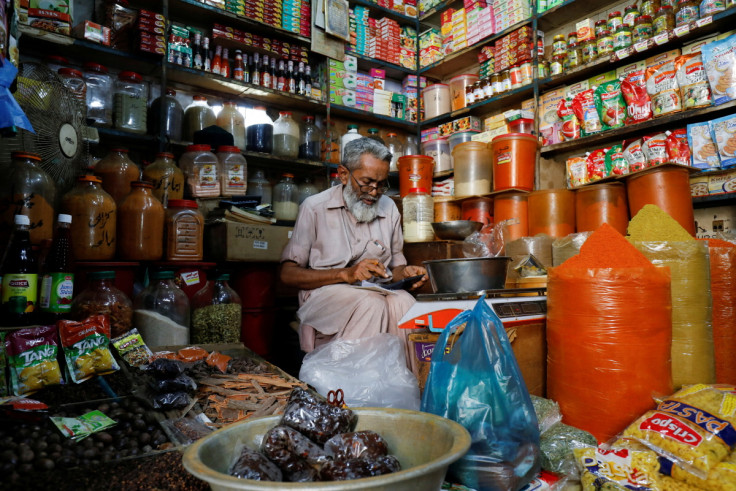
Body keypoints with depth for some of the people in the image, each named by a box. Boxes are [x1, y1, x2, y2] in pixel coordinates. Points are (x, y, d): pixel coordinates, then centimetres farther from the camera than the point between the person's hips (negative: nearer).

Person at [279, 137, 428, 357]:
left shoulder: (389, 209, 15)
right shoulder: (315, 207, 2)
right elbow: (288, 274, -4)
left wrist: (405, 273, -3)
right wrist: (346, 274, -16)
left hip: (379, 294, 4)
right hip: (325, 294, -3)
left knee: (403, 301, -30)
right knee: (372, 304, -34)